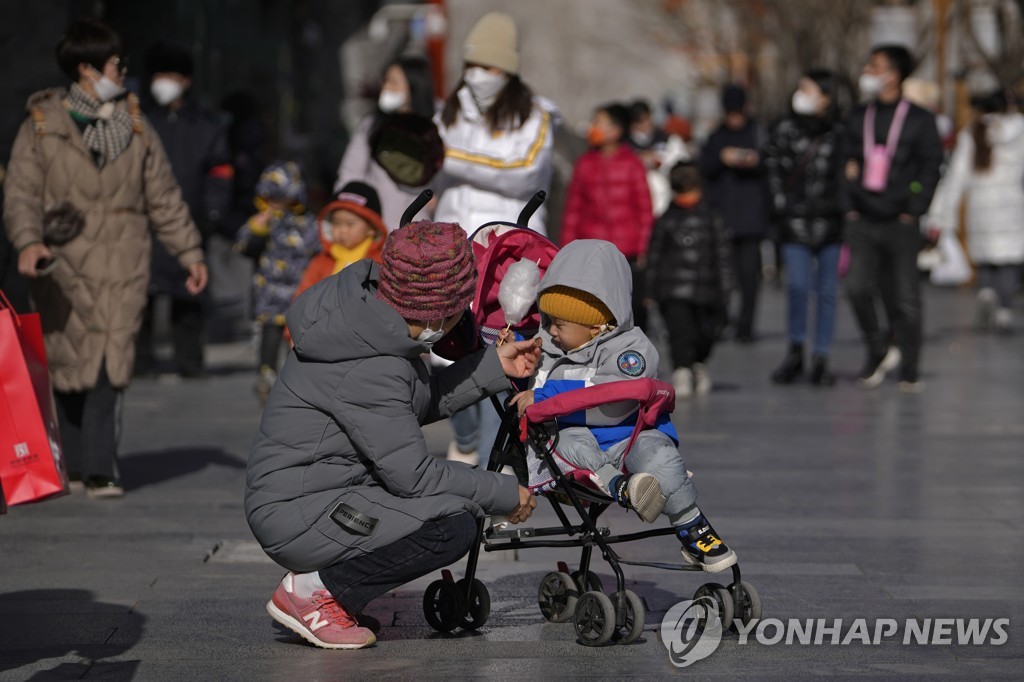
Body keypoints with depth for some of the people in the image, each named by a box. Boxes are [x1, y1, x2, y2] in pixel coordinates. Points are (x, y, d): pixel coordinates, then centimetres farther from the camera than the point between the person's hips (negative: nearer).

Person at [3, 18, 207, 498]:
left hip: (121, 262, 2)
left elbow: (163, 196, 17)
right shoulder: (42, 124, 2)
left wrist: (189, 251, 14)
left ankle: (100, 470, -8)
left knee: (110, 360, -9)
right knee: (65, 360, 3)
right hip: (62, 261, -1)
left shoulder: (135, 123, 12)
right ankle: (69, 465, 18)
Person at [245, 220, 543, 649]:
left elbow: (420, 404, 15)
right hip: (296, 515, -10)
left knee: (461, 511, 15)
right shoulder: (369, 368, -26)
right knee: (453, 525, -22)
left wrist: (494, 367, 10)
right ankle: (313, 590, -8)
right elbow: (412, 475, -21)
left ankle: (319, 580, 11)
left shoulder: (366, 315, 2)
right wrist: (505, 494, -11)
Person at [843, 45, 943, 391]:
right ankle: (875, 352, 11)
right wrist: (849, 206, 4)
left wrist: (913, 211, -9)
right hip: (862, 220, 3)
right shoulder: (858, 118, 11)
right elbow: (848, 164, 14)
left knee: (905, 298, -1)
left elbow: (931, 168, -1)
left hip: (901, 223, -3)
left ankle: (909, 371, 9)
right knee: (857, 288, -11)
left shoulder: (919, 119, 0)